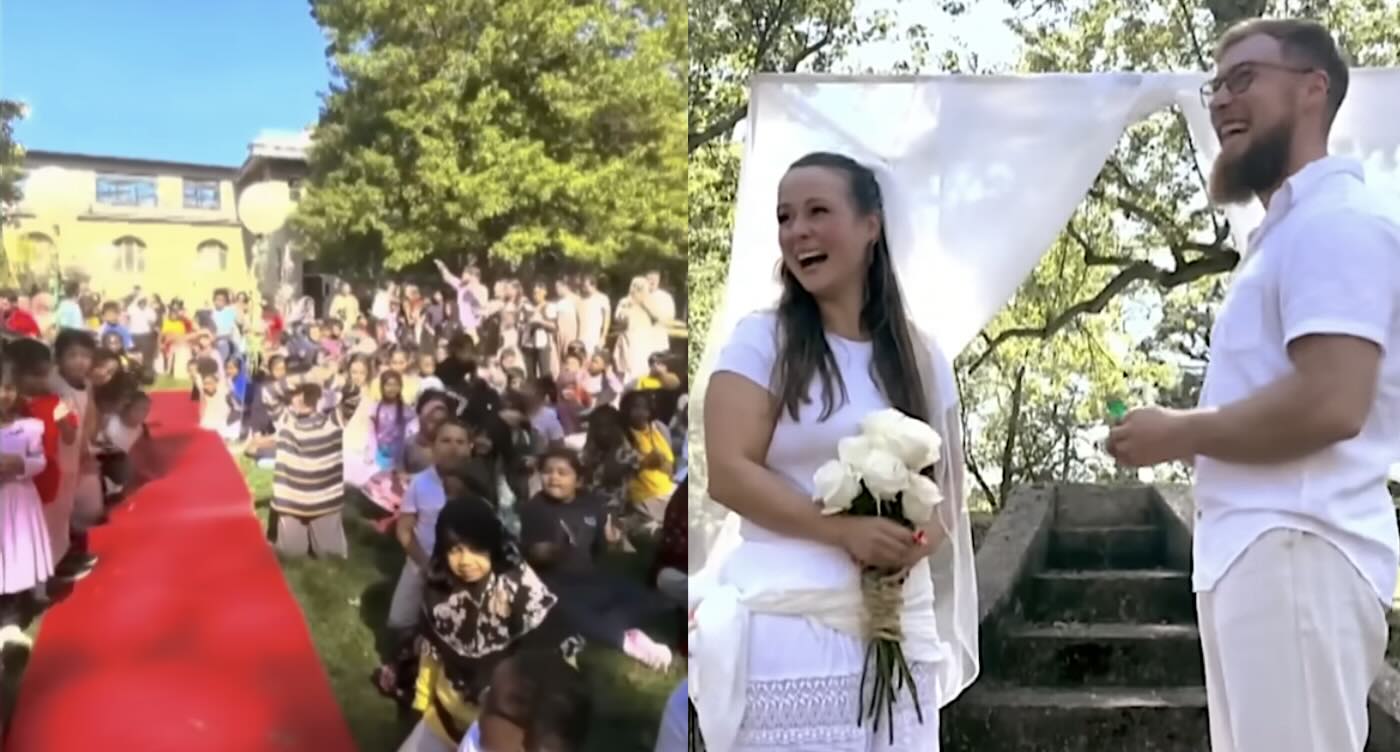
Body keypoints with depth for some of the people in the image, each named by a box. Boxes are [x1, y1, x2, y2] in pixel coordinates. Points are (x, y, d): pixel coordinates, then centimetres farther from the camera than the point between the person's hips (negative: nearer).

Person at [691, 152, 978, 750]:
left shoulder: (921, 358, 10)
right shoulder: (761, 341, -1)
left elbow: (948, 486, 13)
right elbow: (728, 474, -9)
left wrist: (922, 539, -10)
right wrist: (845, 530, -19)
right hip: (786, 624, -3)